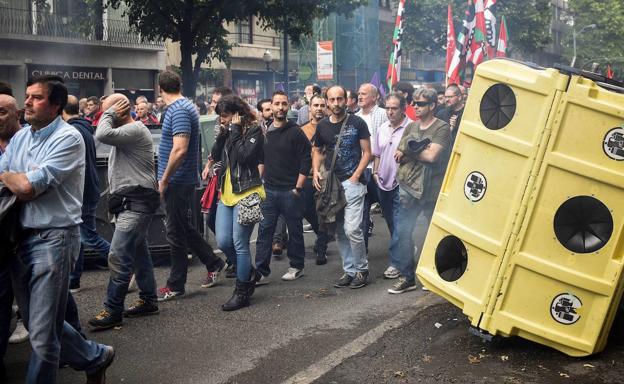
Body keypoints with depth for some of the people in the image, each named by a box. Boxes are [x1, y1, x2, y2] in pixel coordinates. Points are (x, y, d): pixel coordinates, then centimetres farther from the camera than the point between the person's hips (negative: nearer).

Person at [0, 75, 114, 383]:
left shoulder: (68, 138, -13)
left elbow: (26, 188, -19)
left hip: (53, 239, -8)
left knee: (42, 334, -2)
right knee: (36, 321, 18)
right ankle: (95, 358, 37)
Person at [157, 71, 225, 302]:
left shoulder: (178, 111, -18)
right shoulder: (184, 107, 13)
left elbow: (179, 150, -26)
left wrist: (164, 179, -18)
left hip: (177, 181, -10)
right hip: (182, 181, 10)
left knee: (176, 232, 0)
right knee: (183, 228, 18)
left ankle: (176, 285, 10)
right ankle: (213, 264, 28)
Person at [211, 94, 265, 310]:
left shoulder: (254, 130, -7)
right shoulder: (228, 132, 13)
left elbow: (245, 156, -21)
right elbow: (215, 156, 8)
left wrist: (235, 131, -13)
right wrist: (223, 134, -1)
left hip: (246, 193, -7)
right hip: (226, 193, 7)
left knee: (239, 244, -5)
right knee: (223, 242, 4)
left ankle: (242, 292, 7)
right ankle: (248, 274, 27)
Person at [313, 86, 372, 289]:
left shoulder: (357, 123, -4)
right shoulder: (322, 126, 8)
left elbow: (367, 152, -3)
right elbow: (317, 151, 19)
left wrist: (356, 176, -12)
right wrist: (316, 171, 2)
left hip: (352, 183, -5)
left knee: (352, 228, -12)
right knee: (340, 231, 9)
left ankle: (362, 269, 5)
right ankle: (349, 270, 20)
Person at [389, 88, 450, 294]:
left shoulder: (442, 128, -5)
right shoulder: (411, 127, 13)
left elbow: (432, 155, -17)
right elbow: (398, 155, 7)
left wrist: (409, 150, -5)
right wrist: (420, 152, -10)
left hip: (432, 190, -5)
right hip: (409, 187, 5)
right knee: (402, 232, -1)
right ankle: (407, 277, 8)